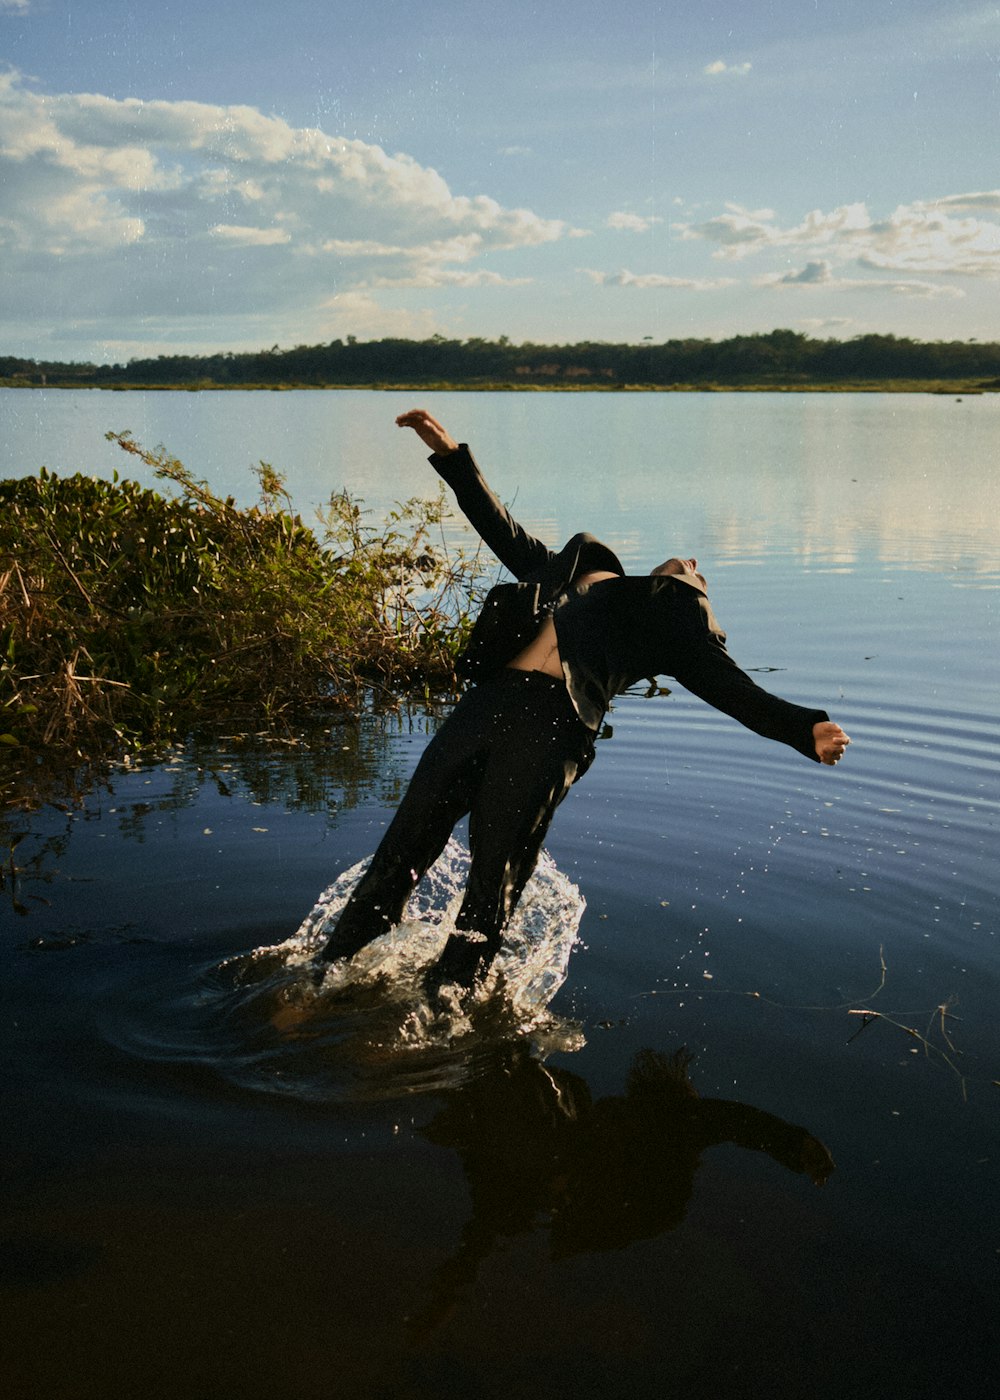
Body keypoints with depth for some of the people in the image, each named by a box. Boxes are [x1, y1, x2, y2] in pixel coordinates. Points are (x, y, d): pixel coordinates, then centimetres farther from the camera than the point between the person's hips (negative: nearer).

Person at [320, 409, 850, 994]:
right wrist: (451, 453, 38)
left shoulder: (675, 618, 18)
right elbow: (503, 530, 38)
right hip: (487, 699, 4)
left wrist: (806, 728, -5)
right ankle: (328, 975, 18)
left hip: (553, 721, -4)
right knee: (400, 853, 4)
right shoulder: (570, 569, 32)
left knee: (491, 894, -3)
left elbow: (731, 688, 9)